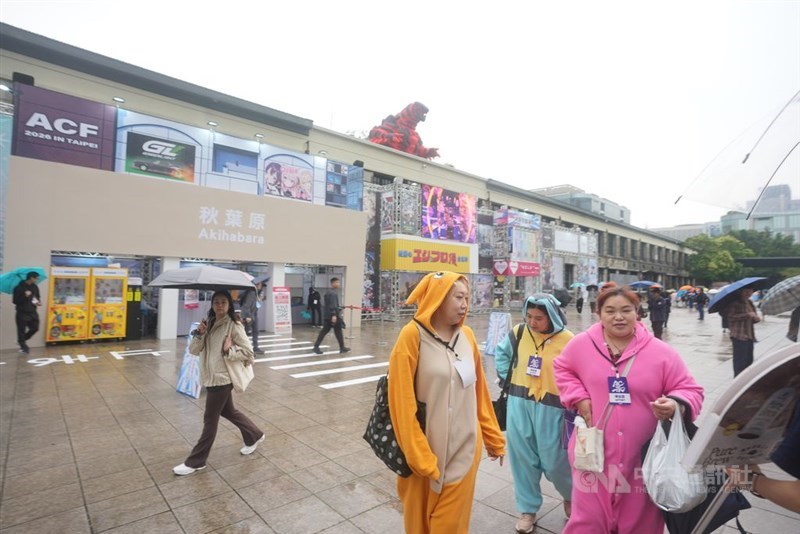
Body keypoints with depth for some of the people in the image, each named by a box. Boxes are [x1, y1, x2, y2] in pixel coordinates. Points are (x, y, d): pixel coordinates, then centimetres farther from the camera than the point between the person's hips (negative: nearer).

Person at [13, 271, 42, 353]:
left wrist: (39, 302, 1)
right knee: (22, 331, 1)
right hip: (22, 313, -5)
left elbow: (38, 296, 21)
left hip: (33, 312, 5)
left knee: (35, 328, 5)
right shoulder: (19, 288, -11)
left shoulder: (35, 287, 7)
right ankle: (23, 346, 14)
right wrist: (25, 296, -26)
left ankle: (22, 341, 28)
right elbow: (15, 301, -13)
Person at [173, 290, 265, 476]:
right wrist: (199, 334, -13)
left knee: (210, 420, 5)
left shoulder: (234, 326, -14)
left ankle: (195, 461, 20)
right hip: (211, 376, 8)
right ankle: (254, 435, 39)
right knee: (228, 412, 20)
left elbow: (248, 352, -13)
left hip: (222, 378, -8)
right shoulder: (208, 324, 5)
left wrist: (229, 351, -23)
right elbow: (193, 350, 1)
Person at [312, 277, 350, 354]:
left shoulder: (328, 292, 17)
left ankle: (316, 347, 4)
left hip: (327, 315, 9)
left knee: (324, 331, 9)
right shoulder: (333, 293, -15)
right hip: (333, 315, -9)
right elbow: (333, 305, -24)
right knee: (338, 332, 2)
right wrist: (334, 315, -29)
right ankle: (342, 348, 11)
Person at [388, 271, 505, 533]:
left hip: (465, 446, 4)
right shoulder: (413, 335, -16)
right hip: (427, 448, -3)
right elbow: (402, 400, -15)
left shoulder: (467, 335, 0)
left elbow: (479, 391, 7)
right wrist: (419, 455, -15)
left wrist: (494, 438, 12)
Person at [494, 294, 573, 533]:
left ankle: (571, 496, 43)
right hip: (518, 405, 3)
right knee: (523, 458, 11)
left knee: (554, 461, 10)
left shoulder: (567, 341, -11)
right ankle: (527, 509, 31)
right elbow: (500, 352, 14)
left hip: (550, 409, -3)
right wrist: (506, 378, 7)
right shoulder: (519, 332, -2)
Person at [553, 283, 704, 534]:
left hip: (642, 455, 1)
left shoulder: (661, 352, -7)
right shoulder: (581, 344, -5)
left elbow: (689, 390, 0)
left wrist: (675, 405, -22)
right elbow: (562, 369, 11)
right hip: (594, 452, 0)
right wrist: (578, 397, -4)